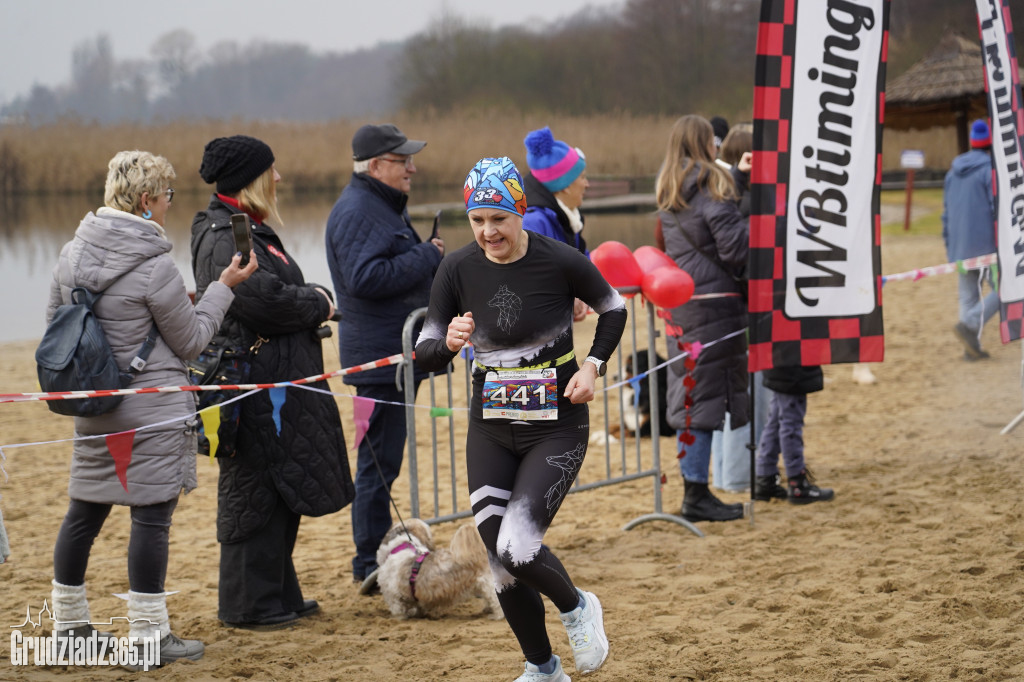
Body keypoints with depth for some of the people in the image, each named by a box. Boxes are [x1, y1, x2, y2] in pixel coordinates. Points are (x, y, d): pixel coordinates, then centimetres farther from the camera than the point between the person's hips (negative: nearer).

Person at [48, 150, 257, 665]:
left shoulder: (72, 254, 4)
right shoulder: (154, 266, -16)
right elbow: (191, 341, -7)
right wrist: (223, 287, 3)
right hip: (154, 409, -7)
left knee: (85, 511, 14)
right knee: (151, 514, -2)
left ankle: (68, 623, 24)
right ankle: (149, 635, 1)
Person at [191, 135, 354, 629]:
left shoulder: (248, 230, 18)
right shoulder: (224, 238, -16)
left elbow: (279, 291, 22)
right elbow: (264, 300, -25)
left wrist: (311, 299, 2)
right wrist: (317, 303, -9)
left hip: (276, 382, 11)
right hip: (256, 383, -11)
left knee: (282, 491, 16)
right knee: (253, 493, -4)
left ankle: (278, 595, 25)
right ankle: (248, 606, 3)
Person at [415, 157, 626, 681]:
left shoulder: (560, 261, -14)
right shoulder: (457, 270, -7)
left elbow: (612, 309, 5)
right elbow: (426, 356, -4)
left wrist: (592, 365, -8)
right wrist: (449, 343, -25)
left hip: (557, 427, -4)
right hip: (490, 431, 4)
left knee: (517, 547, -18)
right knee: (501, 562, 4)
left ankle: (576, 607, 14)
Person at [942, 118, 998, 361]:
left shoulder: (953, 172, 12)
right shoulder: (991, 170, -9)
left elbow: (947, 214, 16)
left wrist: (950, 248, 22)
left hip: (960, 247, 7)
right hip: (987, 245, -7)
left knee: (968, 296, 9)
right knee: (1002, 291, 0)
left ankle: (972, 348, 5)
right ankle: (968, 326, -16)